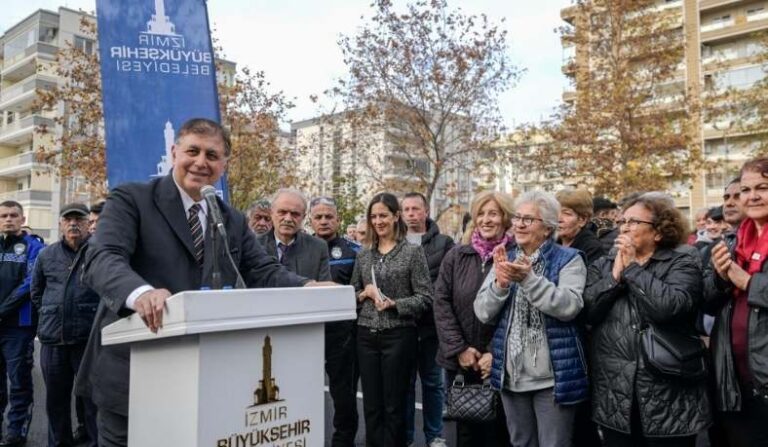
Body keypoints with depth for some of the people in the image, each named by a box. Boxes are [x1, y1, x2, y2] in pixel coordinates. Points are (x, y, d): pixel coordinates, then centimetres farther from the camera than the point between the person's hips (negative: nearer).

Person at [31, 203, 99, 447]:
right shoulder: (46, 255, 12)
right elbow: (36, 291, 25)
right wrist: (50, 314, 18)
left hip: (89, 337, -5)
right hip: (52, 338, 5)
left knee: (92, 396, 0)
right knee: (55, 398, 15)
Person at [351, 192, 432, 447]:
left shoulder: (413, 252, -4)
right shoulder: (363, 254, 9)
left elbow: (425, 297, -7)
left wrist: (394, 304, -19)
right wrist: (365, 292, -7)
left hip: (399, 335, -4)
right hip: (366, 335, 4)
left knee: (394, 405, 6)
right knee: (371, 405, 11)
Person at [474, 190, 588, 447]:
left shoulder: (568, 259, -5)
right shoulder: (505, 260, 7)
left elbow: (569, 307, -20)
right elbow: (482, 313, 0)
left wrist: (528, 278, -28)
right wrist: (500, 283, -18)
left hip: (552, 376, -4)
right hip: (511, 374, 5)